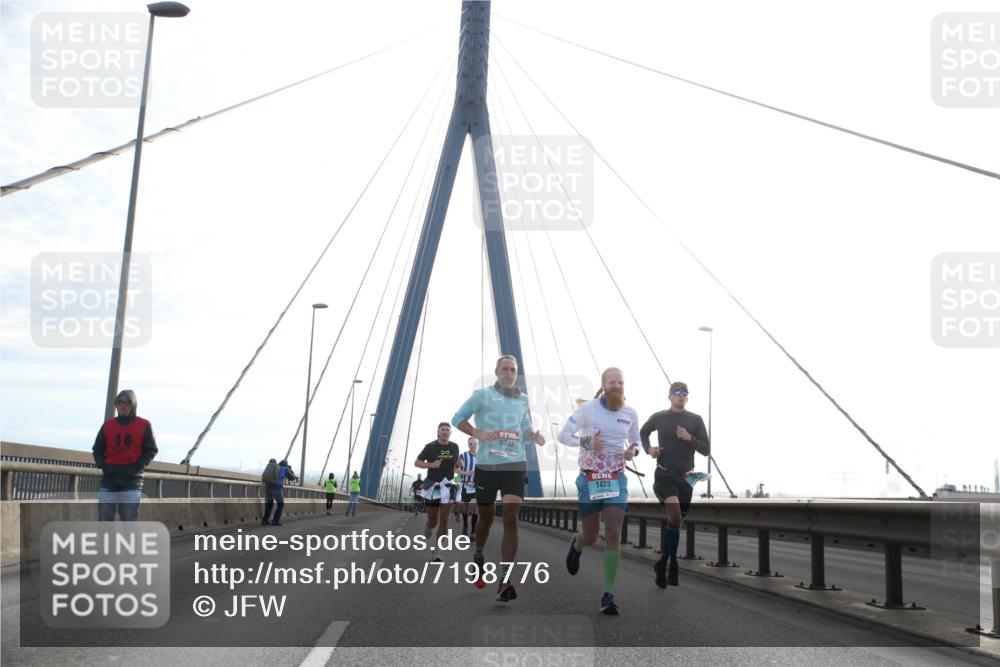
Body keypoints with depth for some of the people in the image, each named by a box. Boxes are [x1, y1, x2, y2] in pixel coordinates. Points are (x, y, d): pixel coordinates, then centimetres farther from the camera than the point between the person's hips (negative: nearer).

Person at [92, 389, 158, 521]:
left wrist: (137, 467, -9)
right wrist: (103, 465, -3)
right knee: (104, 519, 0)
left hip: (132, 481, -2)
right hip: (109, 481, 3)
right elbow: (97, 449, 14)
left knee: (130, 519, -4)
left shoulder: (144, 425, 1)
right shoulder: (108, 425, 7)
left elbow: (151, 450, 3)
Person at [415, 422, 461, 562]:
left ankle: (435, 552, -1)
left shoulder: (454, 447, 3)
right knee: (433, 522, 5)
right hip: (432, 486, -2)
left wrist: (455, 469, 4)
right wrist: (431, 465, -19)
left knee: (444, 520, -8)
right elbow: (416, 462, -4)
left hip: (447, 485, 2)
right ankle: (427, 529, 44)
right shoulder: (430, 446, -8)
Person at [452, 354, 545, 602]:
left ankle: (504, 580, -15)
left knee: (510, 519, -12)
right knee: (486, 518, 12)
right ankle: (478, 554, 44)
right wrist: (478, 434, -18)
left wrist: (534, 436, -1)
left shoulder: (523, 399, 10)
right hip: (487, 466, -1)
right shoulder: (482, 395, 0)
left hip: (515, 466, 1)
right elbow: (457, 419, -1)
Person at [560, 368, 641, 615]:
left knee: (613, 536, -10)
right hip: (590, 478, -2)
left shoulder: (631, 413, 3)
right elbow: (563, 435, -4)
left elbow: (635, 440, 19)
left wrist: (633, 450, -5)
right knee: (590, 537, 7)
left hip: (616, 479, 2)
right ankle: (576, 545, 47)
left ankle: (608, 596, -5)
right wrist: (587, 442, -21)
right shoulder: (588, 408, -8)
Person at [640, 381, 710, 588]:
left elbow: (706, 450, 3)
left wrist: (690, 438, -14)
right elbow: (643, 432, 23)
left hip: (685, 478, 3)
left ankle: (664, 561, 23)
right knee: (675, 518, -22)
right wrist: (648, 449, 4)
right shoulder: (659, 418, 2)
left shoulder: (695, 420, 4)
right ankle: (670, 563, -8)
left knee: (674, 521, 8)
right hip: (664, 476, -3)